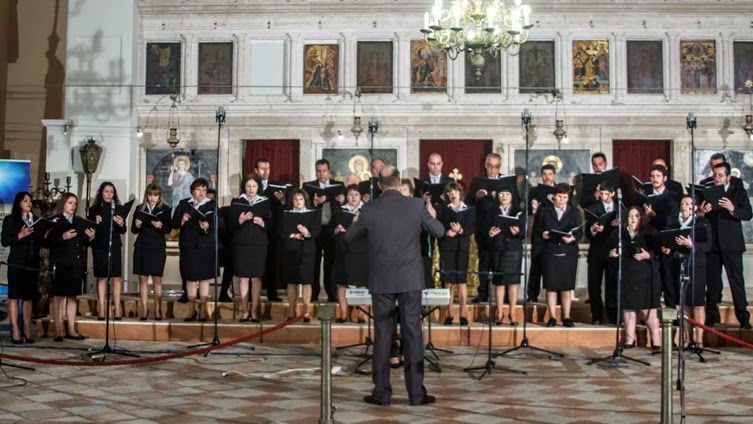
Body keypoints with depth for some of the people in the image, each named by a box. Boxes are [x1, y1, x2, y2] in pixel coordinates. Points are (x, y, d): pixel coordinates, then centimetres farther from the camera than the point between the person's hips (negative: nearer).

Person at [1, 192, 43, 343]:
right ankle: (15, 332, -6)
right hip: (17, 262, -4)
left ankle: (27, 331, 6)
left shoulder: (36, 220, 16)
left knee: (29, 297, 4)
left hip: (33, 263, 4)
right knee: (14, 296, -4)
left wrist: (45, 236, -3)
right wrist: (20, 236, -18)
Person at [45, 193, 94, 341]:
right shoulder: (55, 221, -2)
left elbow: (84, 244, 17)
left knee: (73, 296, 8)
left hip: (77, 264, 5)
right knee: (59, 296, -2)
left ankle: (71, 329, 14)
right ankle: (58, 331, 2)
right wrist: (63, 237, -22)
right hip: (61, 264, -5)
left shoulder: (79, 222, 15)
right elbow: (47, 243, -11)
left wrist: (91, 237, -2)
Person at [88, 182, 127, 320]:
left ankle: (117, 309, -2)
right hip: (99, 246, -1)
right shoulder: (94, 209, 5)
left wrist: (121, 224, -14)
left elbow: (123, 231, 7)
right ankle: (101, 310, 4)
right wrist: (96, 222, -16)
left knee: (116, 278, -4)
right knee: (101, 278, 1)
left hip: (115, 246, 1)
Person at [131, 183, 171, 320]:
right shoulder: (140, 208, 9)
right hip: (141, 246, 2)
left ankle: (158, 310, 5)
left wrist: (161, 226, -25)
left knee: (157, 279, 0)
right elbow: (133, 230, 8)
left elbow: (168, 230, -5)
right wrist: (137, 225, -13)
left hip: (157, 247, -2)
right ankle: (144, 309, 8)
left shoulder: (165, 209, 3)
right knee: (143, 278, 2)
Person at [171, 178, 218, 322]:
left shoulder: (211, 205, 5)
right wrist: (182, 220, -14)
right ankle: (192, 309, 15)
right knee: (190, 277, 5)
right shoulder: (184, 204, 9)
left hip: (205, 246, -1)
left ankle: (203, 309, 8)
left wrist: (208, 227, -23)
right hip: (188, 245, 1)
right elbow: (173, 223, 5)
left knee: (204, 278, 1)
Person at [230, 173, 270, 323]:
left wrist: (262, 223, -14)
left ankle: (254, 311, 6)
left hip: (259, 244, 0)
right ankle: (245, 311, 9)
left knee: (256, 278, 0)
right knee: (243, 278, 1)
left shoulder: (265, 202, 8)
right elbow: (231, 225, 3)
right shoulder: (237, 202, 6)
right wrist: (240, 220, -16)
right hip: (241, 243, 0)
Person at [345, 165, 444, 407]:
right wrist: (432, 216, 29)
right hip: (410, 280, 0)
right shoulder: (416, 206, -5)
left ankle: (382, 392, 9)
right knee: (412, 334, 4)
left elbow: (348, 237, 9)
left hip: (381, 281, 0)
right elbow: (438, 232, 9)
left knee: (382, 335, 6)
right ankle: (416, 392, 7)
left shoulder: (370, 210, -4)